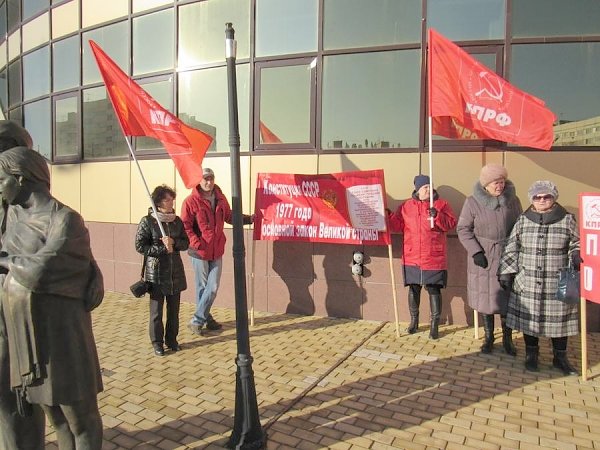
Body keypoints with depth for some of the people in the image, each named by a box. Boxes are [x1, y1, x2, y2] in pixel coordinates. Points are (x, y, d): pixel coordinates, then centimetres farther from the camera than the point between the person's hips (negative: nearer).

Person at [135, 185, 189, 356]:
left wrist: (173, 242, -12)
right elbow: (140, 246, -8)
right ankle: (157, 342, 19)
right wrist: (163, 249, -15)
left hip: (175, 271, 4)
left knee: (174, 308, 11)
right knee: (156, 310, 4)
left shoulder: (177, 221, 7)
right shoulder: (147, 221, -6)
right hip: (156, 272, -4)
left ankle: (172, 339, 26)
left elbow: (186, 243, 8)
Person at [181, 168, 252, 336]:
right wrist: (197, 243, -17)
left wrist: (249, 219, 13)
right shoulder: (191, 201, -9)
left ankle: (198, 320, 17)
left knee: (213, 287, 4)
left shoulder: (220, 199, 7)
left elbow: (229, 217, 19)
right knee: (202, 287, 6)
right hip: (200, 252, -5)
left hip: (217, 251, 5)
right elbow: (185, 226, -10)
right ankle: (203, 319, 21)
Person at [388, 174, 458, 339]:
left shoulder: (441, 204, 2)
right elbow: (398, 225, 7)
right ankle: (414, 321, 26)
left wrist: (437, 215, -20)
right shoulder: (406, 206, 8)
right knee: (413, 289, 11)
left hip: (434, 258, -2)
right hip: (412, 258, 2)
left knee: (434, 290, 2)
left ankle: (434, 325, 13)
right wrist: (388, 217, -8)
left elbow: (451, 223, -6)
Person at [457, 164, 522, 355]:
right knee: (485, 297, 8)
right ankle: (488, 337, 25)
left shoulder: (513, 201, 0)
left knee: (507, 298, 6)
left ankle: (507, 339, 24)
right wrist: (475, 252, -12)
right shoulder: (473, 202, -7)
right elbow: (463, 229, -4)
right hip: (483, 258, -1)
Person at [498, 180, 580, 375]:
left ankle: (560, 357, 27)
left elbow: (576, 244, 8)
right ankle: (531, 355, 28)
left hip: (557, 284, -1)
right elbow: (511, 249, 6)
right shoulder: (523, 220, 3)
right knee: (529, 319, 9)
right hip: (527, 284, 1)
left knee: (558, 320, 7)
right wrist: (505, 272, 2)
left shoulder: (567, 220, 0)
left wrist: (576, 255, -14)